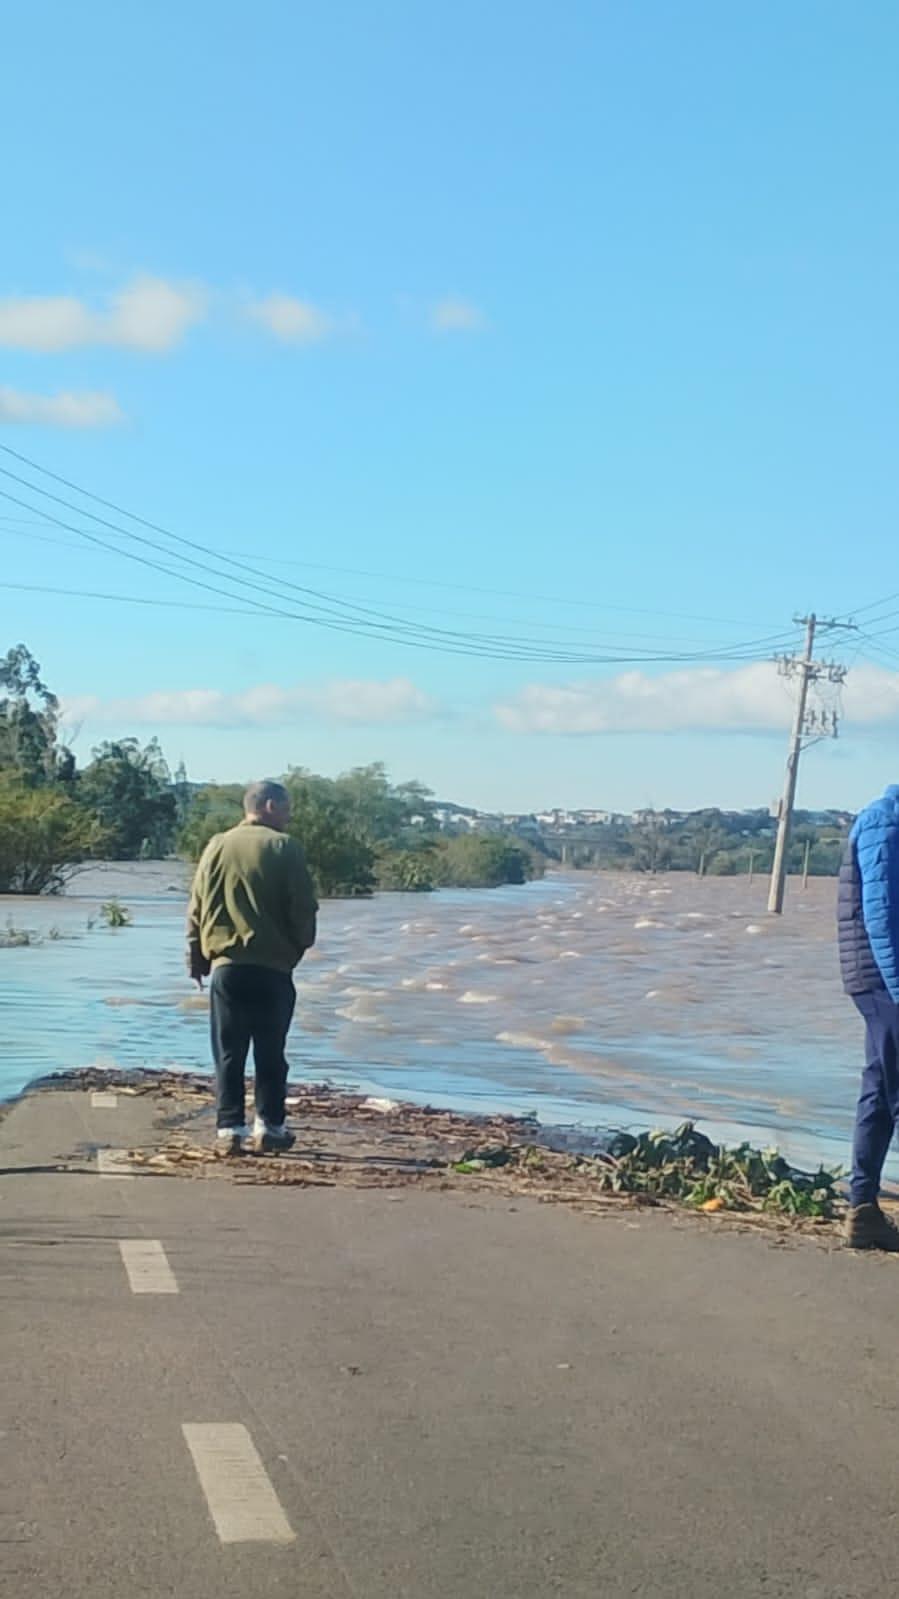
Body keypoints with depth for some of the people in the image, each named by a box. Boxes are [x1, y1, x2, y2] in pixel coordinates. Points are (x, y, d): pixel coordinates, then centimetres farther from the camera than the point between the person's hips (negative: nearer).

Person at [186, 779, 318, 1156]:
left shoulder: (217, 847, 5)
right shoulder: (284, 847, -4)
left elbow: (197, 908, 7)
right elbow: (303, 908, -5)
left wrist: (197, 956, 14)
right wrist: (302, 943, 13)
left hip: (225, 965, 2)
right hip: (274, 967, -2)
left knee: (229, 1054, 5)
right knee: (270, 1053, 8)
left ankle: (229, 1130, 3)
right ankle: (268, 1127, 11)